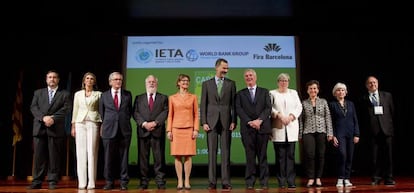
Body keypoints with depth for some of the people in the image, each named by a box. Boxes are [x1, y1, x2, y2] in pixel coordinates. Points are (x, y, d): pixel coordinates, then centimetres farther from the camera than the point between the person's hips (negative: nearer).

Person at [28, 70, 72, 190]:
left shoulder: (65, 94, 11)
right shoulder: (38, 92, 19)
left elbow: (66, 109, -2)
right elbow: (33, 107, 6)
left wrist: (53, 118, -13)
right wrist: (43, 117, -10)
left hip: (56, 128, -2)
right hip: (39, 128, 2)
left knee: (54, 156, -1)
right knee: (38, 156, 1)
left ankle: (52, 182, 4)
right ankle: (37, 182, 6)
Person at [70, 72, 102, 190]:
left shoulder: (98, 94, 8)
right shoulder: (78, 94, 14)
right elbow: (75, 110, 12)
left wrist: (101, 125, -3)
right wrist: (73, 126, 6)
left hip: (93, 124, -2)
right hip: (80, 123, 2)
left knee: (92, 152, -6)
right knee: (81, 153, -1)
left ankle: (91, 182, -3)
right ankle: (82, 182, 3)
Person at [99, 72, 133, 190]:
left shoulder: (128, 94, 9)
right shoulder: (104, 95, 9)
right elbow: (101, 112, 15)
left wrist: (125, 121, 8)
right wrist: (104, 124, 8)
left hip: (124, 130, 0)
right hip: (109, 130, 0)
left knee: (123, 157, 3)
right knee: (108, 157, 2)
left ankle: (124, 182, 10)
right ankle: (109, 182, 13)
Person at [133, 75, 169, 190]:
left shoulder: (163, 98, 13)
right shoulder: (139, 98, 16)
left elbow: (165, 112, 1)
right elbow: (135, 113, 5)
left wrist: (155, 123, -13)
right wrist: (144, 124, -11)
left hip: (158, 131, -1)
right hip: (143, 131, 1)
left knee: (159, 157, -1)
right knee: (143, 157, 2)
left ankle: (160, 181, 3)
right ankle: (144, 182, 7)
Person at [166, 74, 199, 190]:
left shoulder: (193, 97, 8)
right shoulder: (172, 98, 8)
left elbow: (196, 115, 6)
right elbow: (170, 115, 8)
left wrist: (196, 129, -3)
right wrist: (169, 130, 0)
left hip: (189, 129, 0)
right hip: (176, 129, 0)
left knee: (188, 156, -1)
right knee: (177, 156, 1)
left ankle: (187, 181, 6)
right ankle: (179, 182, 7)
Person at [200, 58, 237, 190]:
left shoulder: (231, 84, 9)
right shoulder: (207, 84, 8)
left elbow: (233, 104, 6)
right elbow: (203, 105, 4)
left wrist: (234, 121, -3)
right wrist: (204, 122, -4)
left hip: (226, 121, 0)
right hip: (211, 122, 0)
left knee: (225, 152, 1)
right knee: (212, 152, 2)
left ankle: (225, 182, 4)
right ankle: (212, 182, 7)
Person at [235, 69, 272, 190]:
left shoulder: (264, 92, 14)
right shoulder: (240, 94, 13)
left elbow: (268, 108, 3)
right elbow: (238, 110, 1)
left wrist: (259, 120, -13)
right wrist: (249, 122, -12)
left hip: (262, 127, 0)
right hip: (247, 129, 0)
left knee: (262, 155, 3)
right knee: (250, 156, 1)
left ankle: (264, 182, 7)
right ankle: (250, 182, 6)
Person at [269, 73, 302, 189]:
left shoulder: (293, 93, 19)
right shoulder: (272, 93, 11)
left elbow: (299, 107, 10)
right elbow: (270, 108, 0)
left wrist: (291, 116, -6)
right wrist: (279, 115, -14)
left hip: (291, 128, 2)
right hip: (278, 128, -2)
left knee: (290, 155, 0)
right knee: (280, 155, -2)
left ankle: (291, 181, 2)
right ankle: (281, 181, 3)